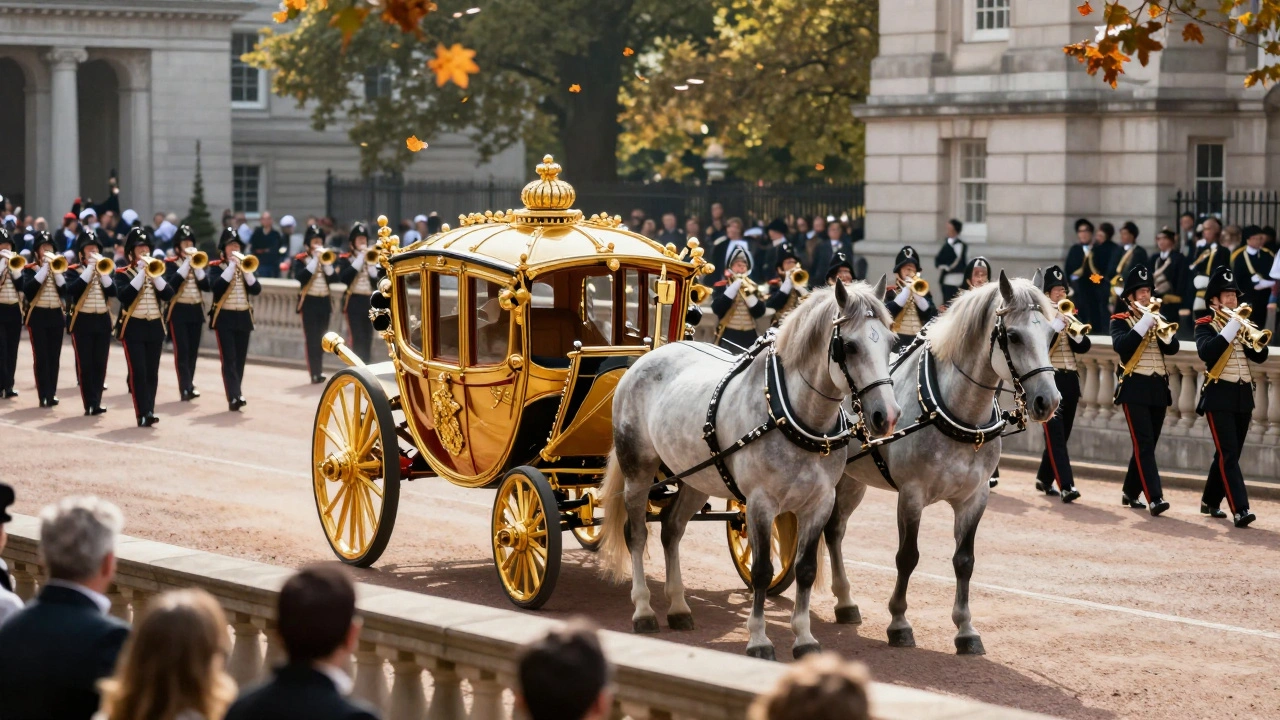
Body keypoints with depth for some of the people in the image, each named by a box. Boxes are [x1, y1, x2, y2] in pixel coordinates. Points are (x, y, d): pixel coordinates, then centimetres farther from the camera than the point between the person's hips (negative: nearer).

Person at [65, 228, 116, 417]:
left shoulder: (106, 269, 10)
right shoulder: (73, 271, 0)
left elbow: (113, 291, -6)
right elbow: (71, 290, -21)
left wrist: (101, 271, -17)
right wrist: (89, 269, -18)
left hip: (103, 321, 3)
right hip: (82, 322, -3)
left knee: (100, 364, 3)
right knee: (85, 365, -5)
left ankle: (96, 402, 9)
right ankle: (90, 404, -4)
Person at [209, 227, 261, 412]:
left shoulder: (244, 264, 12)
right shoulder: (216, 266, -1)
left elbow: (256, 289, -1)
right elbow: (216, 286, -20)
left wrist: (245, 269, -14)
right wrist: (232, 266, -18)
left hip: (243, 317, 5)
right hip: (225, 317, -5)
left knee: (240, 359, 5)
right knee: (229, 359, -12)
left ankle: (235, 396, 12)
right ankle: (234, 397, -21)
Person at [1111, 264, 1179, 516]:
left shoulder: (1157, 318, 14)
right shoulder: (1120, 321, -1)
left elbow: (1173, 347, 0)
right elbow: (1121, 346, -21)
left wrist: (1159, 325, -14)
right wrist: (1145, 322, -20)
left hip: (1158, 387, 6)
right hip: (1135, 388, -6)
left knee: (1148, 445, 10)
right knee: (1144, 444, -14)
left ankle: (1130, 492, 24)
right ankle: (1155, 498, -22)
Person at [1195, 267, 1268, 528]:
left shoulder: (1244, 324, 12)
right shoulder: (1206, 325, -3)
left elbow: (1261, 355, 0)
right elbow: (1206, 352, -23)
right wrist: (1231, 328, -22)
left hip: (1243, 394, 6)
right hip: (1219, 395, -6)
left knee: (1228, 453, 13)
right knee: (1229, 454, -13)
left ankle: (1210, 501, 29)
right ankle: (1240, 510, -20)